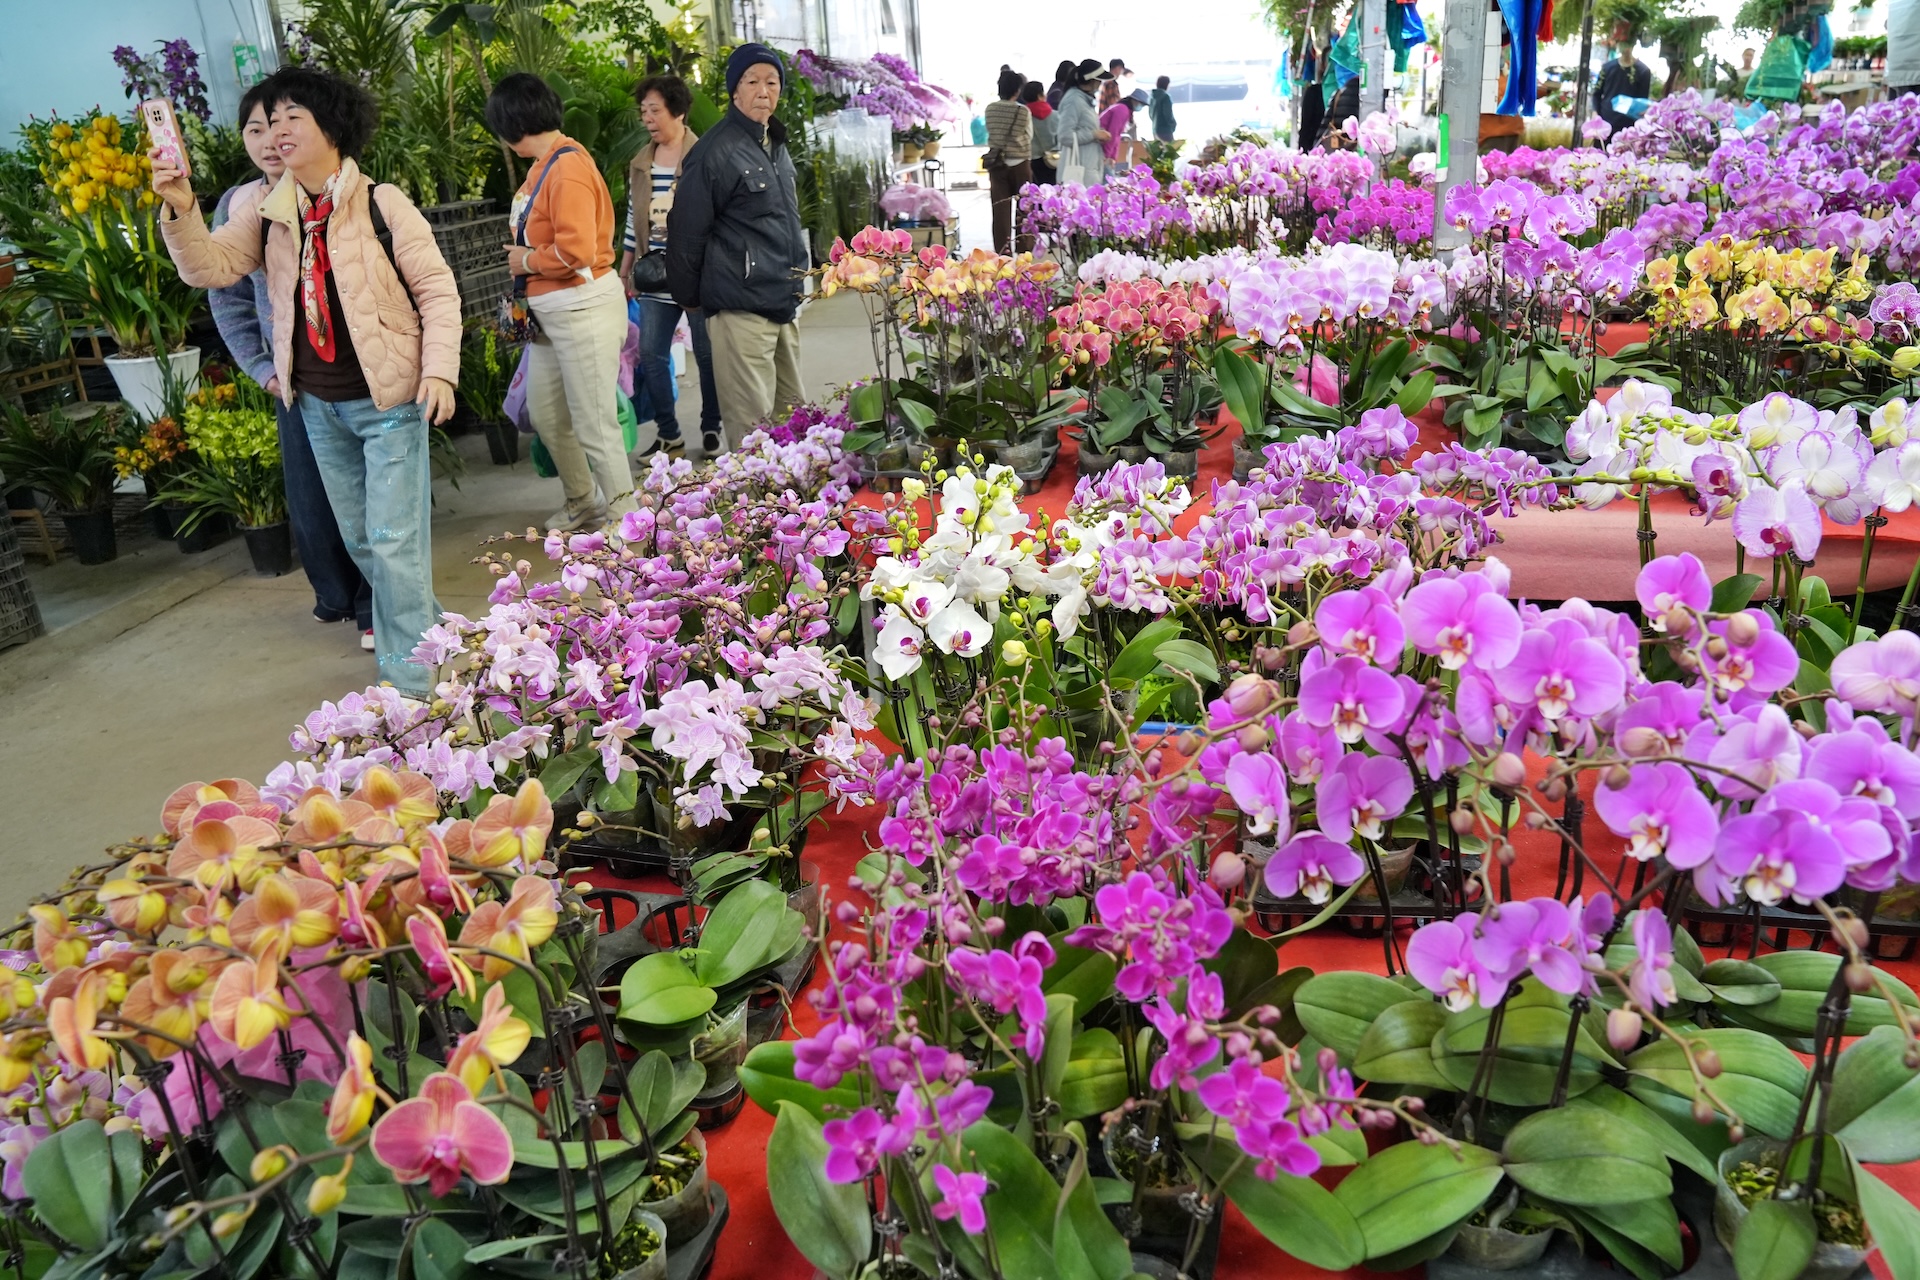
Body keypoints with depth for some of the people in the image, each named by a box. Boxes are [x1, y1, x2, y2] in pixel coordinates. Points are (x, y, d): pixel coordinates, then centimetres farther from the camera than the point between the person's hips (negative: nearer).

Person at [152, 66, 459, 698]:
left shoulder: (382, 204, -9)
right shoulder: (266, 212, 6)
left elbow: (437, 289, -9)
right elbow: (211, 266, -3)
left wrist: (439, 369, -19)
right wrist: (181, 211, -21)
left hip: (387, 397, -6)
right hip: (319, 404, 6)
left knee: (393, 538, -6)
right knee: (357, 535, 16)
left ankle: (410, 679, 3)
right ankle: (425, 625, 35)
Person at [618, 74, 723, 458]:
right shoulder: (640, 163, 12)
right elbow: (633, 220, 16)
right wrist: (625, 271, 16)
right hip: (655, 277, 5)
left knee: (707, 354, 4)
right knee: (650, 354, 2)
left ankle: (712, 428, 19)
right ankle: (667, 433, 12)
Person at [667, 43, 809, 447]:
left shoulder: (776, 145, 16)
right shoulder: (717, 151, -10)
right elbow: (686, 231, -8)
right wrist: (689, 297, 0)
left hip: (784, 304, 9)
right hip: (741, 309, -8)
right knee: (751, 427, -8)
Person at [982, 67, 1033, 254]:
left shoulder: (990, 109, -3)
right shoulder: (1023, 111, -9)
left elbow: (990, 134, 7)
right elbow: (1029, 136, 2)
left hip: (997, 164, 2)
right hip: (1020, 163, -2)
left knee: (1000, 209, 4)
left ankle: (1002, 250, 3)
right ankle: (1025, 246, 18)